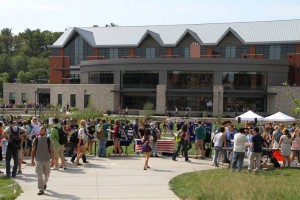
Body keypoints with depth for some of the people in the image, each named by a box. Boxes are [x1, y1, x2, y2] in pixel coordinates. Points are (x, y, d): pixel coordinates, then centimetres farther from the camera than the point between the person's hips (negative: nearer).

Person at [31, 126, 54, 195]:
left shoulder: (48, 140, -1)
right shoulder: (36, 140, 0)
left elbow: (51, 150, 1)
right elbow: (33, 150, 5)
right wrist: (32, 160, 3)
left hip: (46, 160, 1)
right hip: (38, 160, -1)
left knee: (46, 174, 15)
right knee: (39, 175, -10)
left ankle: (44, 184, 43)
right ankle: (41, 189, -10)